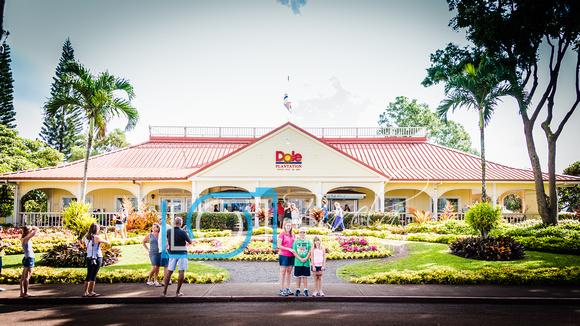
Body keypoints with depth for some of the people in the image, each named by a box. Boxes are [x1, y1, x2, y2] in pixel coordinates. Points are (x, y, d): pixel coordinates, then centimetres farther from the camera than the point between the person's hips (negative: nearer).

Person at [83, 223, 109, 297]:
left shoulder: (86, 237, 3)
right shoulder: (97, 237, -15)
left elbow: (83, 240, 29)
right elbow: (107, 242, -5)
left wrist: (89, 233, 26)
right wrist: (105, 233, 5)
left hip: (89, 258, 6)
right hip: (97, 258, -6)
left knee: (89, 275, 14)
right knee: (93, 275, -2)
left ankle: (85, 292, 16)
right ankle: (91, 292, 1)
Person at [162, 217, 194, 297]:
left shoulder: (169, 231, 0)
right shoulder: (183, 232, -13)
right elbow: (190, 242, -1)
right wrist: (192, 241, 20)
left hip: (172, 254, 4)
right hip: (182, 253, -4)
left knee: (169, 272, 9)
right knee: (181, 272, 2)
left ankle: (164, 291, 4)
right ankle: (178, 292, 2)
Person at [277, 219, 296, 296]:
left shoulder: (293, 234, 11)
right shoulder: (282, 234, -7)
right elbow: (279, 246, -11)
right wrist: (289, 249, -16)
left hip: (291, 255, 5)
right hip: (283, 255, -5)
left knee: (289, 272, 9)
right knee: (283, 272, -2)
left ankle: (288, 289, 17)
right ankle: (281, 290, 1)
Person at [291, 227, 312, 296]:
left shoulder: (308, 241, 7)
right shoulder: (296, 242, 5)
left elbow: (310, 251, 2)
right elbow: (294, 252, 0)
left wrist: (306, 258, -11)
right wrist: (300, 259, -11)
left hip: (306, 262, 0)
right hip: (298, 262, 0)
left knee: (305, 276, 4)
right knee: (298, 276, 4)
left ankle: (306, 290, 11)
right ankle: (298, 290, 13)